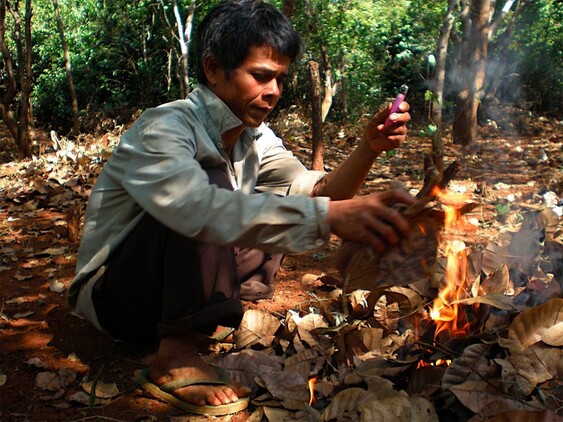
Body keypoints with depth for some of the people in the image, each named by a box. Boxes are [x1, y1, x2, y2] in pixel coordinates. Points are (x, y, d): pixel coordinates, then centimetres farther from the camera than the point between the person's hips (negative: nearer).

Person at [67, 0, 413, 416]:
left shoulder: (255, 137, -2)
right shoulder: (163, 129, -26)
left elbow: (315, 191, -9)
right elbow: (198, 208, -45)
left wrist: (369, 149, -27)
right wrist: (329, 216, -53)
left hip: (177, 288, 7)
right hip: (111, 294, -7)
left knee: (280, 212, 1)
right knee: (212, 180, -31)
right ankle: (176, 355, -27)